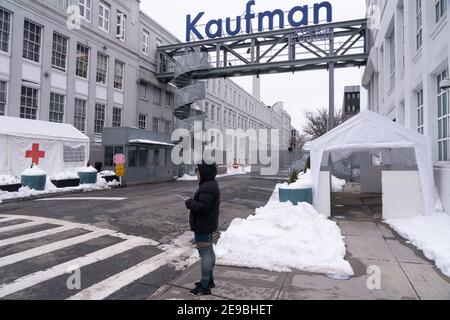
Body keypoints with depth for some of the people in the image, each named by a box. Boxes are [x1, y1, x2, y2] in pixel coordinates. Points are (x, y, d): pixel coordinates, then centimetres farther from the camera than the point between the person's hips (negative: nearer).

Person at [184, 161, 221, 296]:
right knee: (209, 250, 20)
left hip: (203, 227, -11)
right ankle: (209, 279, 36)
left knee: (204, 253, -3)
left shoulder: (206, 188, -24)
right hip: (210, 225, 11)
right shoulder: (212, 184, 10)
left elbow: (202, 206, -29)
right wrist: (192, 202, 7)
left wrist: (189, 203, -14)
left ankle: (205, 286, 8)